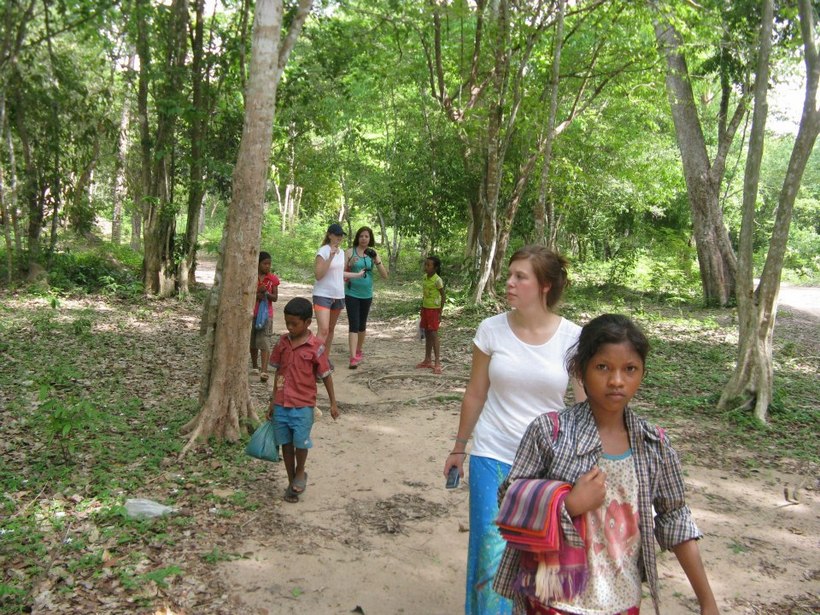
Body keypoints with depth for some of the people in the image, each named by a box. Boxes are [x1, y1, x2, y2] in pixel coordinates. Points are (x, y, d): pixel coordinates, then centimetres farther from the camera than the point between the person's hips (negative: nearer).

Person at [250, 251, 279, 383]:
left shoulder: (273, 279, 1)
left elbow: (275, 298, 0)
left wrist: (266, 293, -18)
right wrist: (257, 292, -19)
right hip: (251, 313, 2)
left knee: (264, 342, -12)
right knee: (252, 342, 13)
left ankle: (264, 371, -20)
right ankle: (255, 366, 32)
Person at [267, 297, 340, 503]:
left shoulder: (316, 346, -10)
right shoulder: (283, 342, 3)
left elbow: (326, 376, -3)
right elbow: (278, 372, 11)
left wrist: (333, 403, -2)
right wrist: (273, 401, 13)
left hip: (303, 405, -4)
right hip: (281, 404, 4)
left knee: (300, 443, -7)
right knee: (286, 444, 10)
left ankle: (300, 473, 22)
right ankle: (291, 482, 25)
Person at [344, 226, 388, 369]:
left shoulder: (373, 253, 3)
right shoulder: (350, 251, -5)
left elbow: (385, 276, -2)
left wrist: (377, 260, -16)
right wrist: (350, 264, -25)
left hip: (367, 295, 4)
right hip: (352, 294, -4)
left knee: (362, 325, 16)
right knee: (354, 325, -12)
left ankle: (358, 351, 35)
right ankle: (353, 358, -15)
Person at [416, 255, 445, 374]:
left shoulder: (437, 280, -16)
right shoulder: (425, 277, 6)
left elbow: (443, 296, -13)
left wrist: (440, 312, -14)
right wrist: (422, 309, 17)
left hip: (434, 310, -7)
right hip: (425, 309, 8)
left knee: (434, 334, -7)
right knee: (427, 334, 13)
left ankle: (437, 363, -3)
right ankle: (427, 360, 22)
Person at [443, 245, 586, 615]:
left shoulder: (573, 338, -9)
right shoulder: (491, 329, -5)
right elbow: (475, 395, 5)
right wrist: (459, 448, 12)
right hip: (493, 458, 0)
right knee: (493, 553, 1)